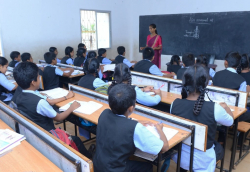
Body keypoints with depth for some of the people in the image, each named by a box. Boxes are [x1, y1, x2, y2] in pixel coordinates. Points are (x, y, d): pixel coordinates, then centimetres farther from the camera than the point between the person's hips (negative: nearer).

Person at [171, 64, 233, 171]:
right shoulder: (214, 108, -26)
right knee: (219, 148, 30)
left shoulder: (175, 104, -19)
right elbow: (230, 121, -4)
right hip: (202, 161, -3)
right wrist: (225, 107, 17)